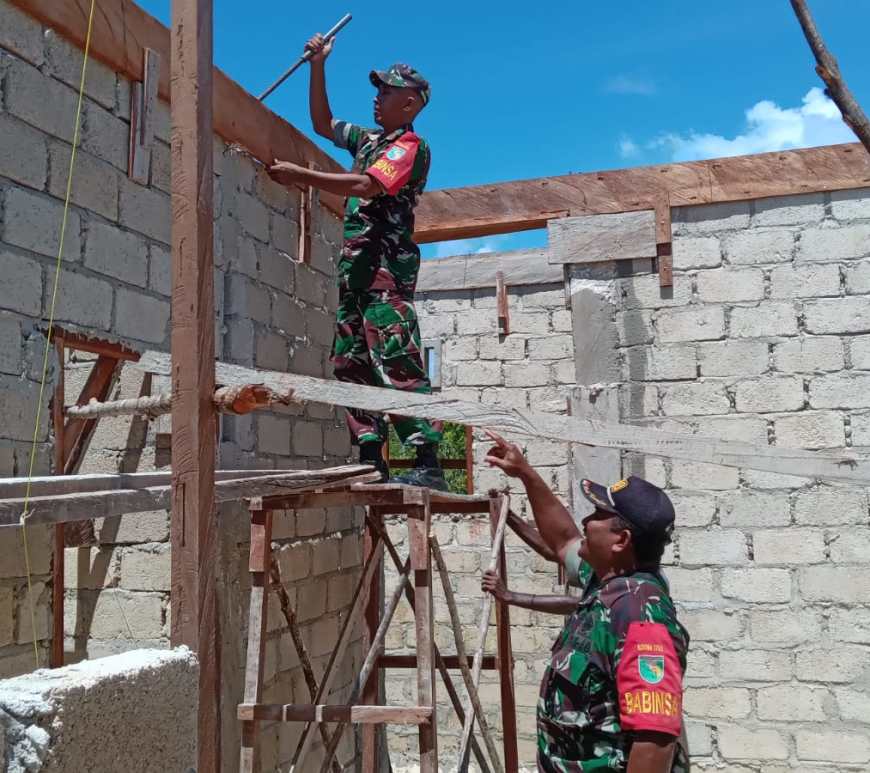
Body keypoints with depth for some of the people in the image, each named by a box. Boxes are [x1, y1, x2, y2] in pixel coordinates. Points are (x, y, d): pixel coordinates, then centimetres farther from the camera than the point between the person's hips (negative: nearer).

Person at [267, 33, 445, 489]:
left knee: (397, 362, -19)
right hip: (356, 264, 9)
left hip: (386, 264, -9)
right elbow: (322, 124, 36)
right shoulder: (370, 140, 24)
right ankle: (371, 459, 4)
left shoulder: (410, 145, -2)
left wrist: (301, 175, -16)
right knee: (351, 363, 3)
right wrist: (318, 66, 27)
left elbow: (366, 186, -18)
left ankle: (428, 463, -21)